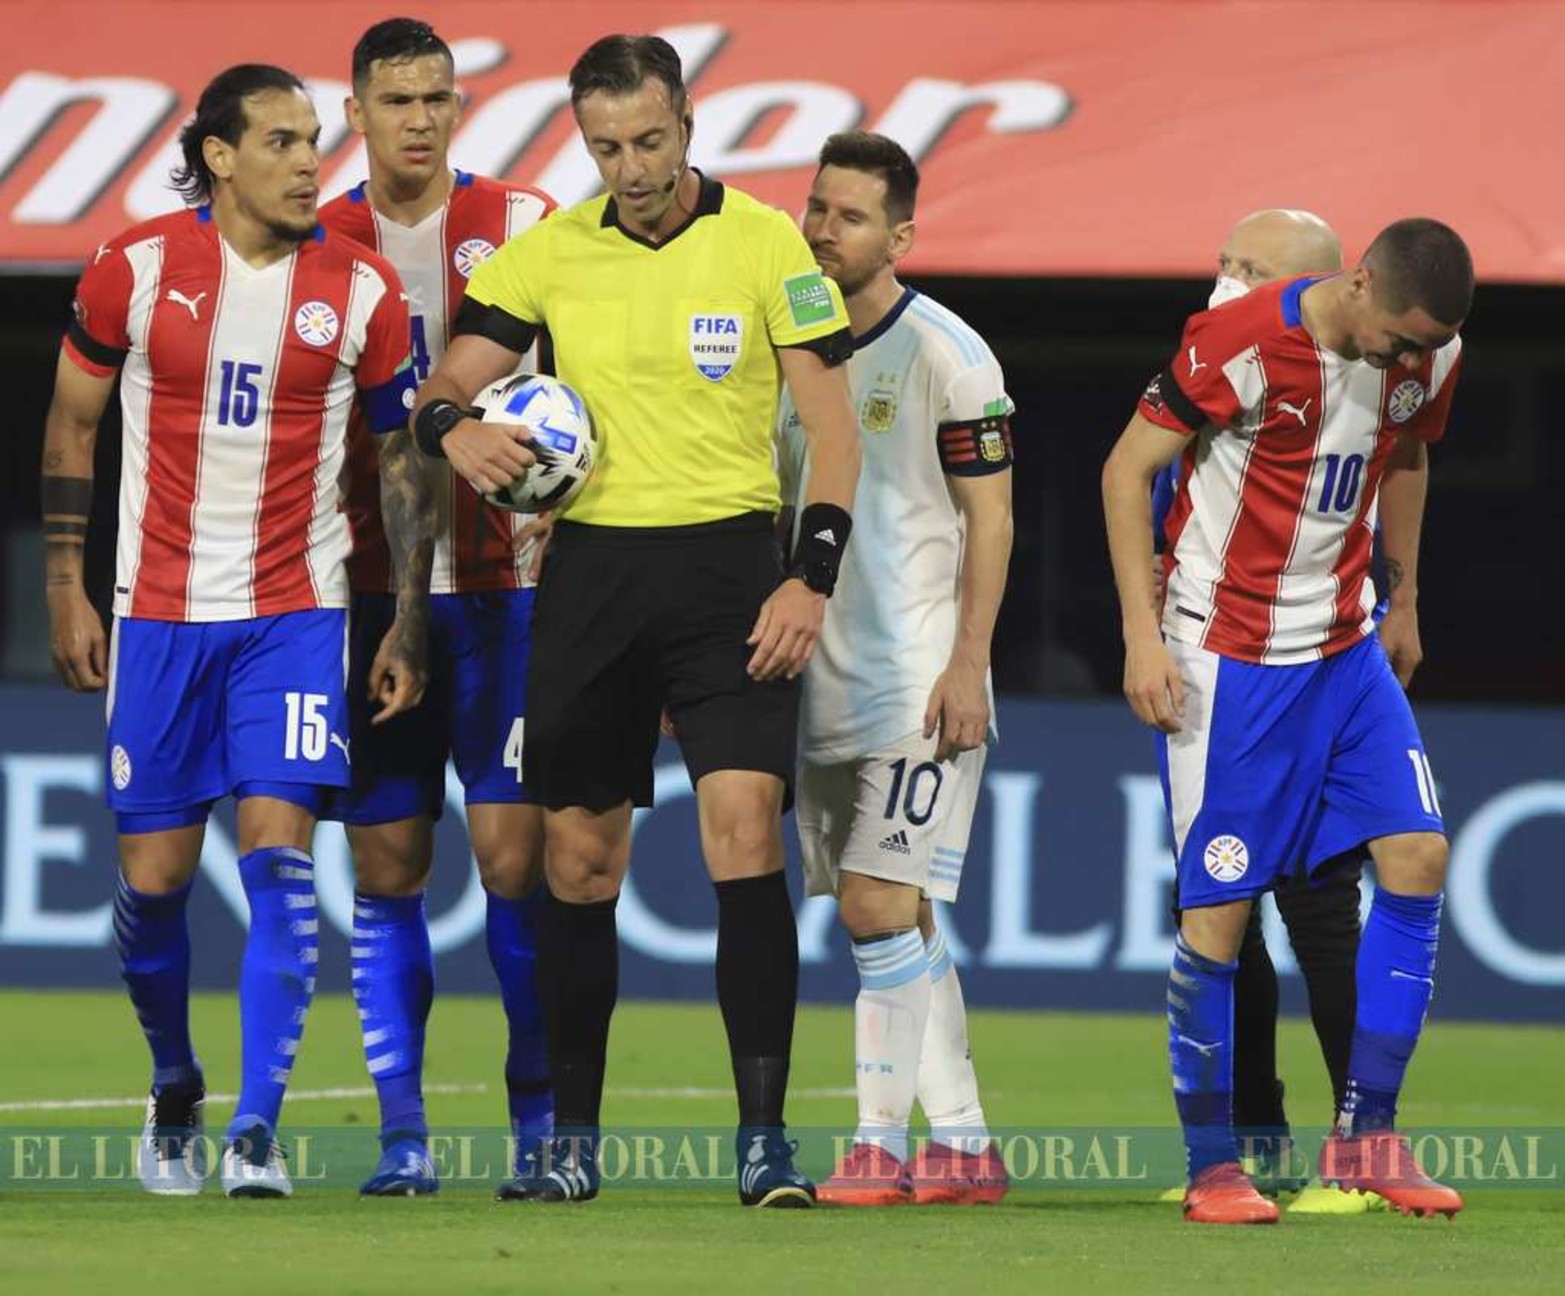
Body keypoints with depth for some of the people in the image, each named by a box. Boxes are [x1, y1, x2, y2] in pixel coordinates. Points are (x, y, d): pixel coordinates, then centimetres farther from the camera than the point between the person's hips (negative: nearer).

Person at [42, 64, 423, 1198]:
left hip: (297, 612, 0)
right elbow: (71, 426, 8)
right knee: (155, 875, 3)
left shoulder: (362, 289, -2)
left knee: (278, 852, -14)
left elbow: (403, 458, 6)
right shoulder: (134, 271, -3)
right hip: (160, 612, 1)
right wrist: (66, 592, 5)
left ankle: (259, 1128, -12)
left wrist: (409, 624, 2)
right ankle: (174, 1085, 28)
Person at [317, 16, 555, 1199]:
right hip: (365, 589, 2)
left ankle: (542, 1113, 4)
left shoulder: (521, 226, 2)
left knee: (514, 847, -7)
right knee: (385, 862, 1)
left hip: (500, 581, -2)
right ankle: (403, 1132, 5)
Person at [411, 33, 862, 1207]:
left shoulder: (765, 243, -2)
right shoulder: (550, 252, 5)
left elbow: (831, 420, -2)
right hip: (591, 568, 3)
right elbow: (449, 387, 7)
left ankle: (765, 1139, -12)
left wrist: (812, 576, -12)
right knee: (579, 857, 5)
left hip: (727, 560, -3)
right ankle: (572, 1140, 16)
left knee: (745, 832, -15)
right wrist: (455, 427, -18)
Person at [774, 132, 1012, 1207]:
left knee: (881, 906, -13)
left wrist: (968, 666, -15)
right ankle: (962, 1145, 13)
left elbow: (990, 521, -8)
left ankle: (882, 1146, -10)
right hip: (825, 684, 7)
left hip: (919, 683, -7)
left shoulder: (948, 355, -7)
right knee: (893, 920, 8)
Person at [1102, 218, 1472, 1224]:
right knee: (1219, 905, -6)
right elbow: (1128, 469, -12)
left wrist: (1405, 603, 22)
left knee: (1418, 854, -6)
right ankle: (1213, 1167, 4)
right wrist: (1143, 637, -16)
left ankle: (1368, 1135, 2)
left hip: (1348, 649, 6)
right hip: (1228, 658, -6)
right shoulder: (1244, 345, -20)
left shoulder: (1430, 355, -2)